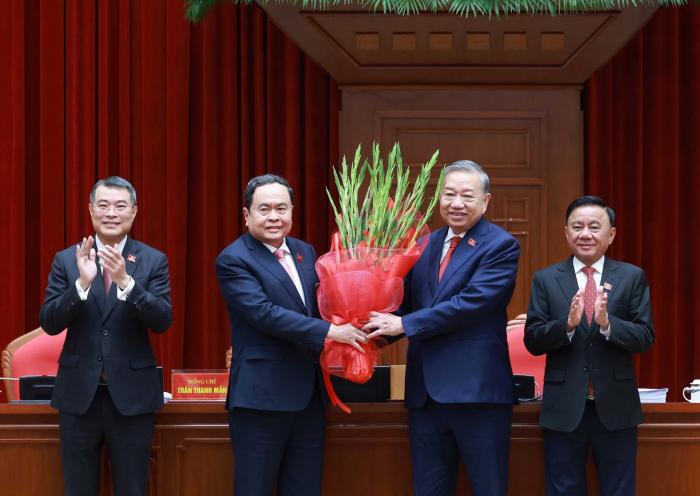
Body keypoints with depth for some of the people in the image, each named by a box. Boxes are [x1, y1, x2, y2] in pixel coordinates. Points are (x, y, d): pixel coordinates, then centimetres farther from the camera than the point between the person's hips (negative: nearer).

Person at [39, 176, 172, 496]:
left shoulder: (154, 261, 1)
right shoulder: (66, 260, 3)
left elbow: (162, 321, -10)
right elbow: (49, 323, -5)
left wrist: (125, 281, -24)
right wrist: (82, 283, -20)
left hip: (132, 394, -1)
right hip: (79, 393, 1)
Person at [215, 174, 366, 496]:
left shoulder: (305, 252, 13)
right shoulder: (233, 260, -9)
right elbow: (264, 313, -20)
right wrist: (329, 332, -21)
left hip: (309, 396, 7)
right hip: (262, 397, -7)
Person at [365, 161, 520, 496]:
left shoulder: (501, 246, -5)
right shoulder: (426, 245, 14)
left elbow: (470, 303, -17)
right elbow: (408, 301, 16)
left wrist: (404, 324, -17)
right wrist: (384, 327, -5)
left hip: (477, 391, -6)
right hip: (425, 391, 6)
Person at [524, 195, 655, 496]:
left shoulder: (632, 277, 3)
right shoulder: (546, 279, 4)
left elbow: (645, 338, -5)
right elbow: (532, 341, -3)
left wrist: (607, 323, -23)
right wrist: (567, 324, -21)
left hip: (615, 407, 0)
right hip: (563, 409, 0)